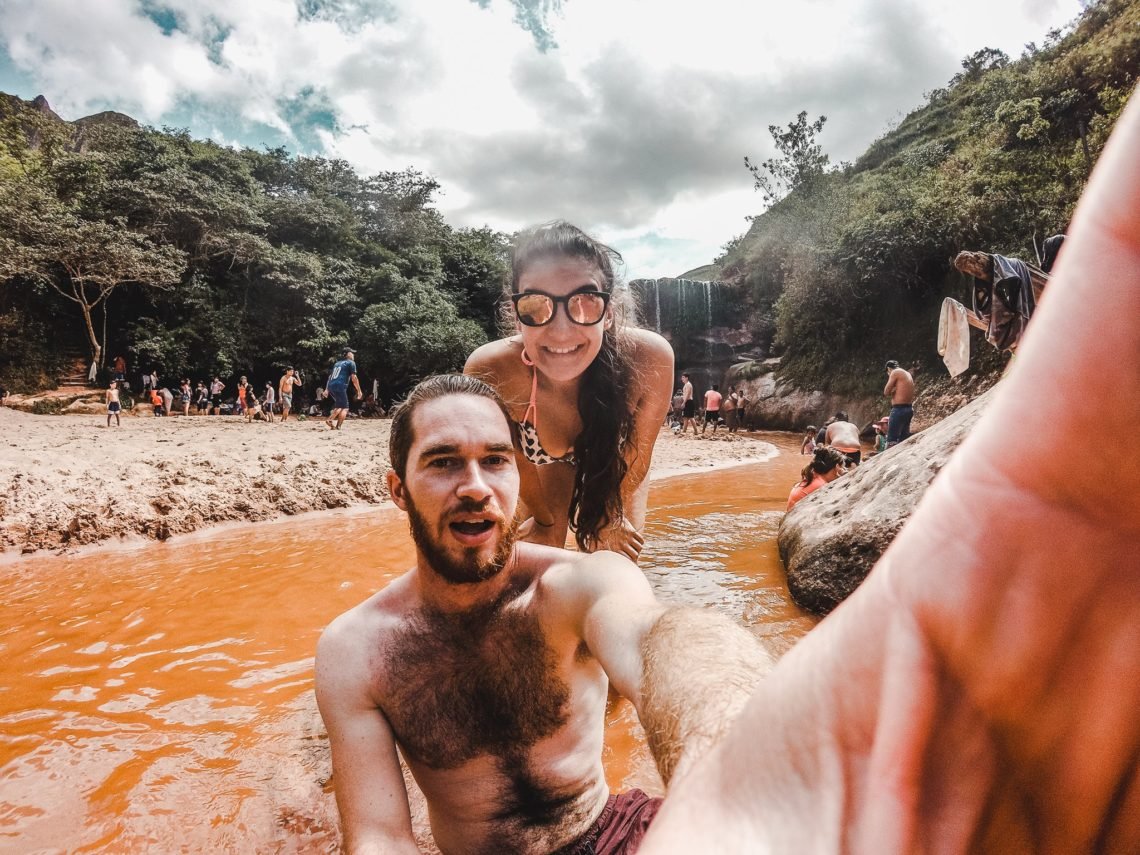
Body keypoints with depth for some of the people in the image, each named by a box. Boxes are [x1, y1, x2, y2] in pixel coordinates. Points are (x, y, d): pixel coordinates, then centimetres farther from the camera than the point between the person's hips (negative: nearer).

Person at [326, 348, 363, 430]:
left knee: (339, 405, 24)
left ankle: (330, 419, 9)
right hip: (339, 386, -7)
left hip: (330, 386, 7)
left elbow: (330, 377, 26)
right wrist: (359, 391, -2)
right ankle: (338, 427, -12)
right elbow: (354, 378, -5)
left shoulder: (337, 363, 27)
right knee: (344, 408, -1)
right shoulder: (351, 363, 4)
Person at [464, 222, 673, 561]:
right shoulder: (489, 371, -39)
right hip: (545, 464, 0)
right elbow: (516, 459, -18)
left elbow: (637, 456, -18)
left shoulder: (650, 358, -39)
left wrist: (612, 518, -5)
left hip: (612, 465, 1)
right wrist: (545, 519, -3)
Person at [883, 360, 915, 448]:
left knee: (891, 440, -9)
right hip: (909, 409, 9)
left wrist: (892, 392, 6)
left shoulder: (895, 372, -6)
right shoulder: (907, 374, 20)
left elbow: (886, 392, -9)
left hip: (899, 409, -9)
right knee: (903, 440, 12)